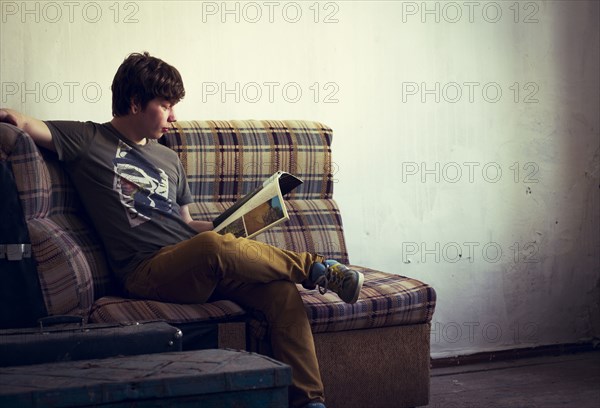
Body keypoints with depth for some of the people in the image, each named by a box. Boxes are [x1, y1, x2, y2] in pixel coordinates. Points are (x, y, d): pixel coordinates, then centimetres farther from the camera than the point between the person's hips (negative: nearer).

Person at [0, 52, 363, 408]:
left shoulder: (169, 159, 29)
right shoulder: (87, 140, 11)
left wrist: (233, 227, 11)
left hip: (202, 270, 6)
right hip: (147, 272, -6)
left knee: (282, 292, -23)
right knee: (211, 247, -38)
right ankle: (316, 268, -18)